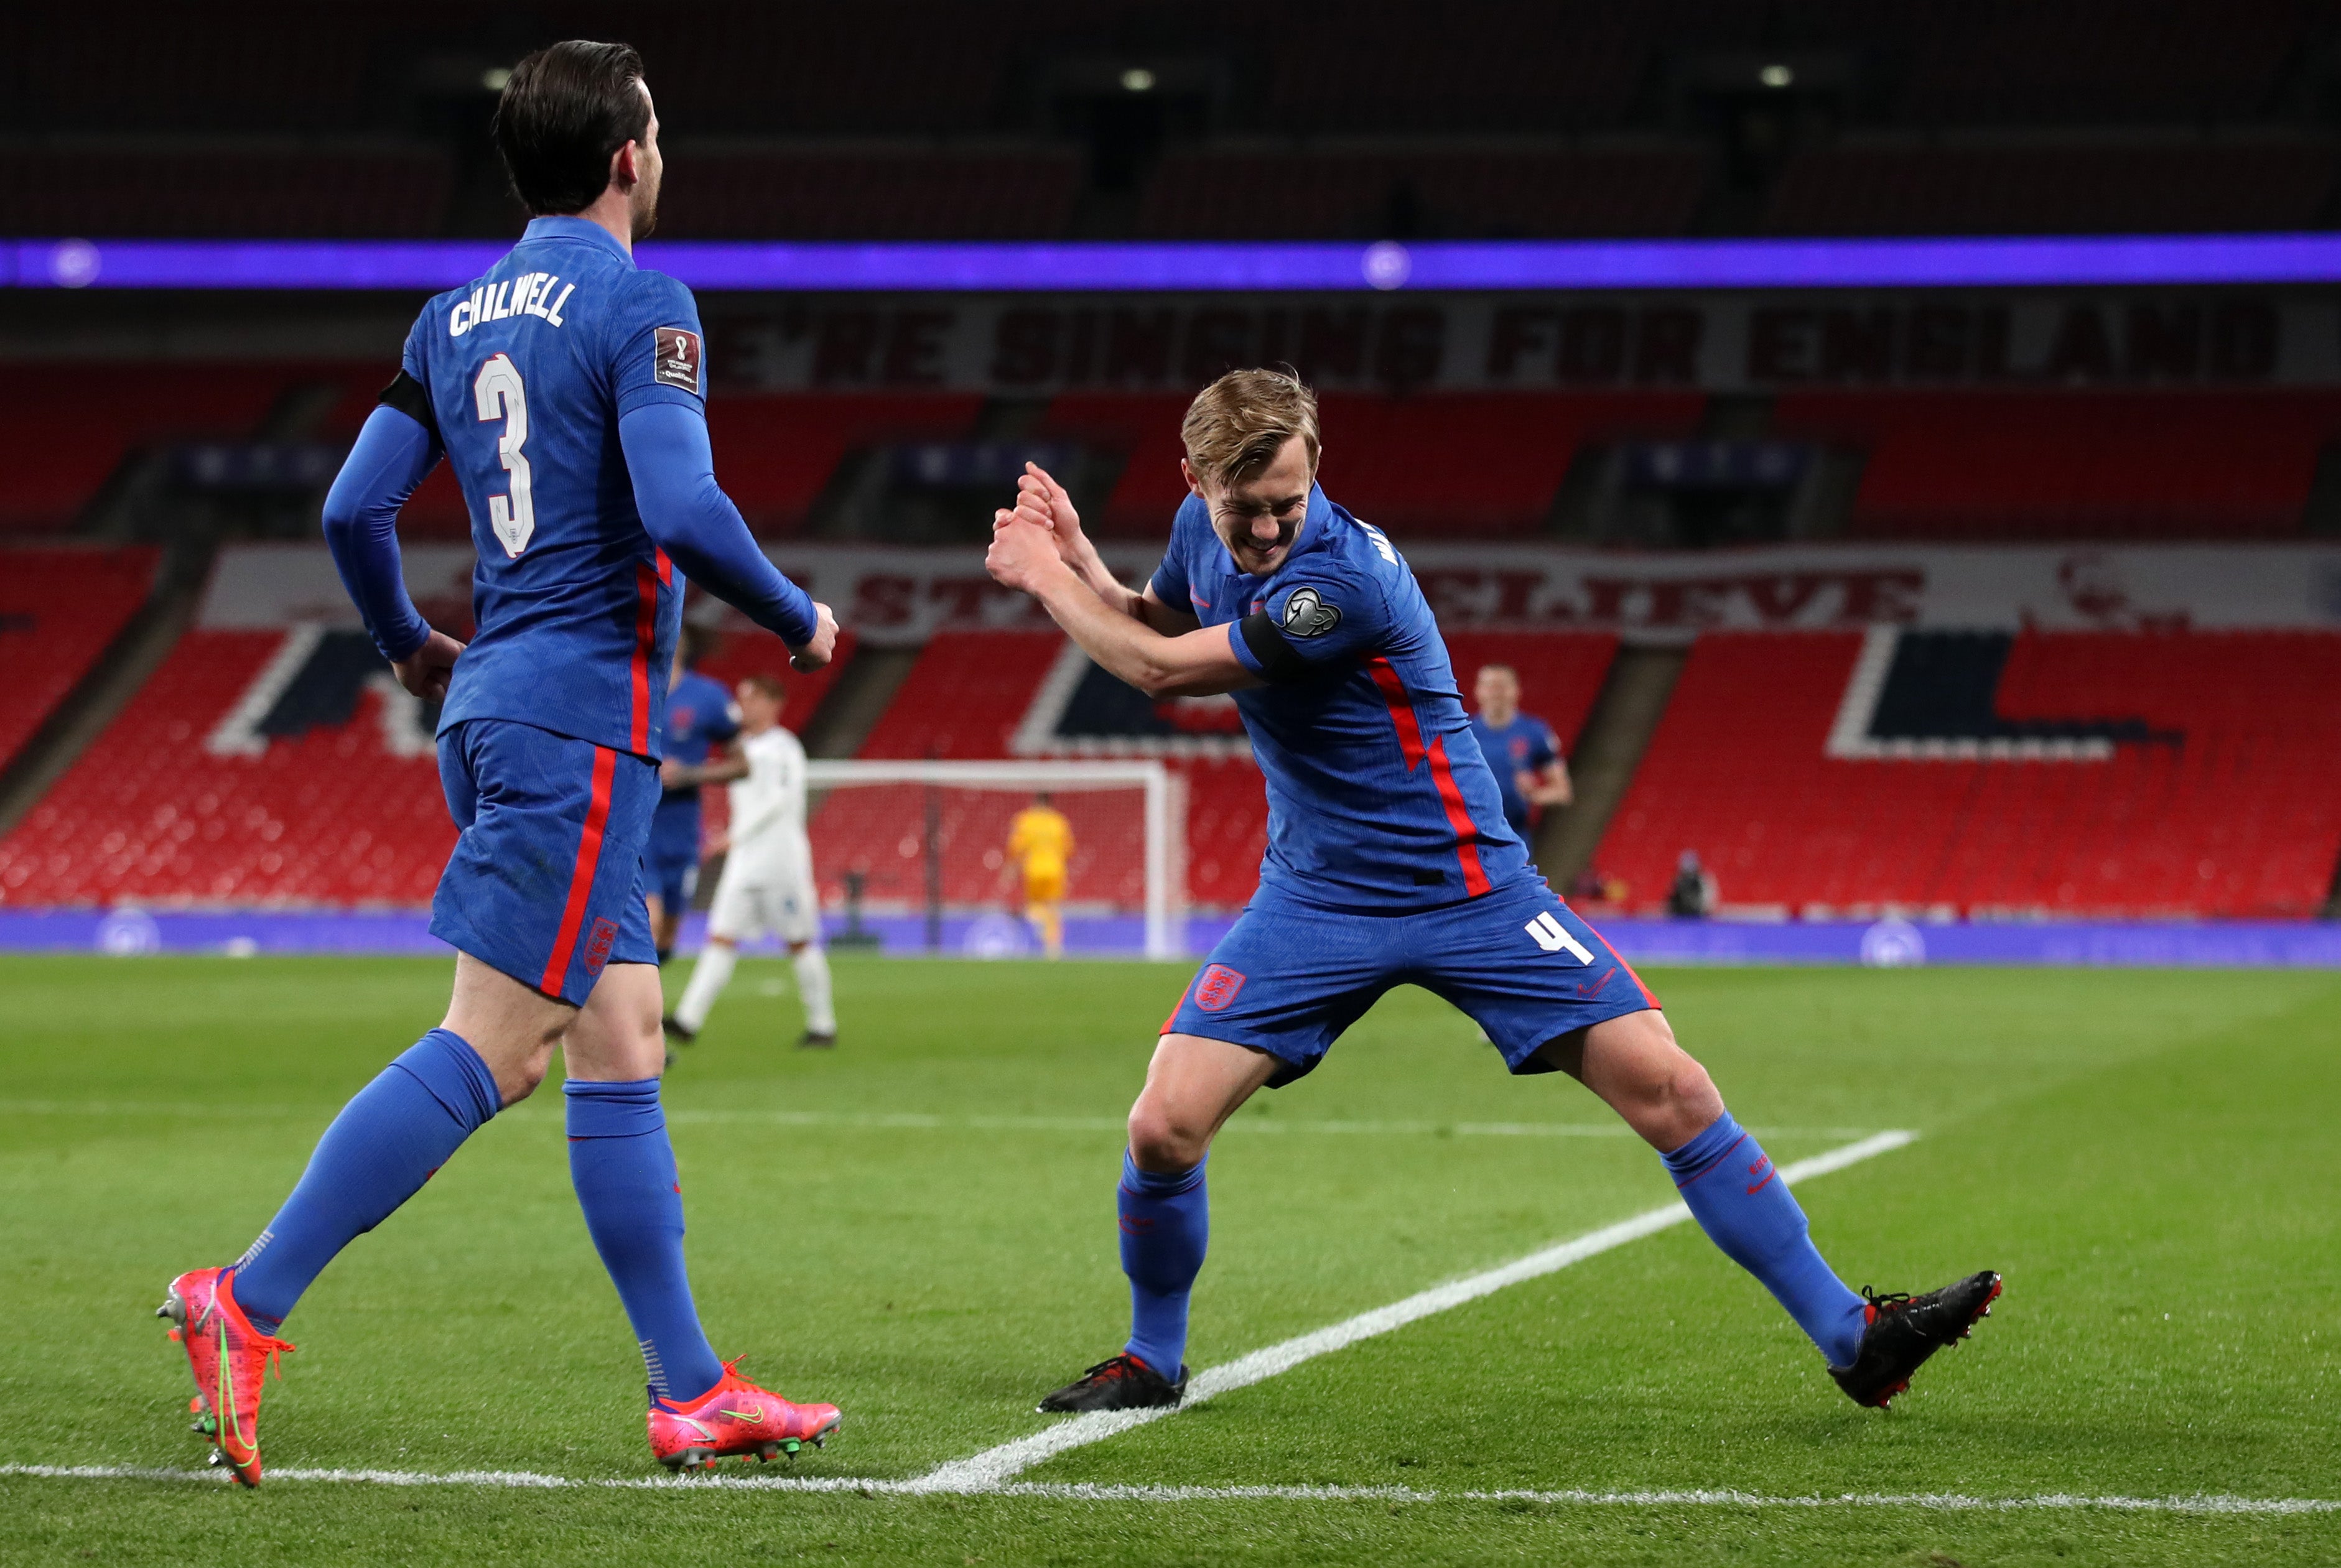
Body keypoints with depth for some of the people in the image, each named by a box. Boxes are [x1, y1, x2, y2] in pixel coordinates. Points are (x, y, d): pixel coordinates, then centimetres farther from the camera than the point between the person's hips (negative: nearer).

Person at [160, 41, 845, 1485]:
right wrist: (800, 622, -5)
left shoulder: (458, 316, 13)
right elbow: (682, 510, -21)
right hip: (584, 719, -9)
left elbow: (355, 509, 12)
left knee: (621, 1045, 9)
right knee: (490, 1051, -9)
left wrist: (409, 646, 30)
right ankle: (247, 1304, -12)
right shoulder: (640, 303, -9)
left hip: (495, 706, 9)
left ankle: (692, 1392, 11)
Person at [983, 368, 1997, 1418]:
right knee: (1163, 1130, -11)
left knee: (1670, 1092, -13)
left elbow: (1162, 672, -20)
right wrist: (1076, 558, 0)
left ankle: (1850, 1337, -4)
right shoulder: (1203, 531, -3)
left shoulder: (1342, 578, -27)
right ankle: (1152, 1359, 15)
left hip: (1470, 891, -5)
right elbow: (1149, 628, 19)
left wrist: (1046, 577, -7)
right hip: (1314, 898, 5)